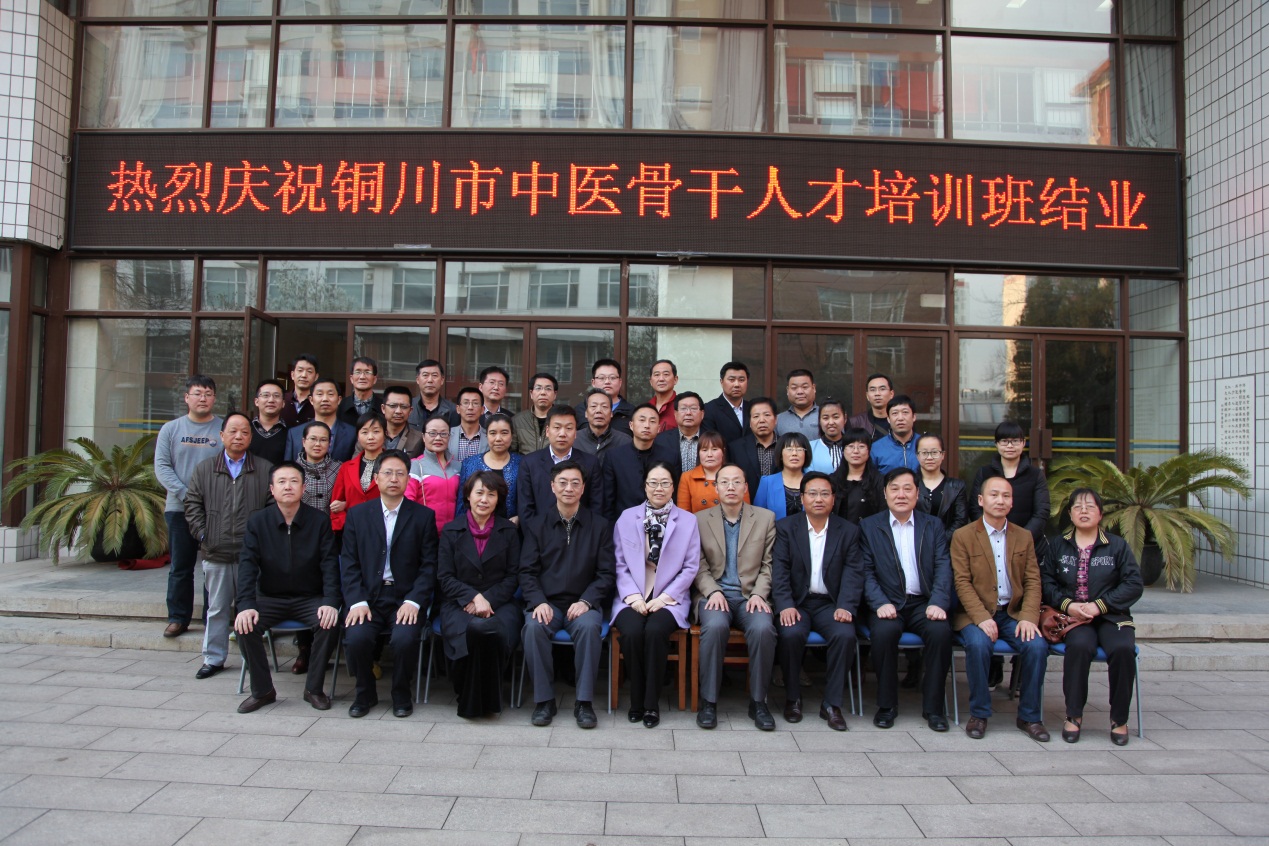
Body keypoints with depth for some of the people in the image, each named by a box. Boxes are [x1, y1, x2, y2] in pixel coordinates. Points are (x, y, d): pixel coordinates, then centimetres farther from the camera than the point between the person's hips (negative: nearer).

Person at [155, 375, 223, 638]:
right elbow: (161, 466, 2)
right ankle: (178, 618, 16)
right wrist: (186, 494, -11)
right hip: (179, 508, 2)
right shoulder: (171, 429, 9)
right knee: (180, 567, 7)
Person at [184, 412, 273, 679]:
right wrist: (203, 534, -1)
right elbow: (192, 505, 9)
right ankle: (213, 658, 22)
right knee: (217, 609, 11)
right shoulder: (204, 469, 9)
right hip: (215, 553, 2)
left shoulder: (265, 470, 3)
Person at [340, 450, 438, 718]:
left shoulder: (423, 516, 6)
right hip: (367, 598, 1)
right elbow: (349, 563, 4)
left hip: (406, 598, -1)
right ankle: (365, 693, 5)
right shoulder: (357, 514, 10)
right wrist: (357, 602, -10)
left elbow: (429, 565, 1)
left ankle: (401, 694, 2)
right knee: (356, 637, -25)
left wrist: (413, 601, -13)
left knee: (405, 639, -28)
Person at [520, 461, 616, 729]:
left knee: (589, 627, -33)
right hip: (546, 602, 1)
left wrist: (586, 601, -13)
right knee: (534, 627, -31)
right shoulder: (536, 525, 11)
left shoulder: (600, 526, 8)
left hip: (583, 603, -1)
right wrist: (538, 602, -14)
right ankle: (544, 699, -15)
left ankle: (584, 702, -19)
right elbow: (527, 571, 4)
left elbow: (607, 573, 3)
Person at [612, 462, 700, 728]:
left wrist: (665, 597, -8)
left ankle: (651, 703, -13)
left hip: (668, 599, -1)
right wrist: (633, 596, -9)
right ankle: (635, 701, -8)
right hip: (632, 598, 1)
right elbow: (619, 564, 6)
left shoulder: (688, 521, 8)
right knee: (632, 632, -29)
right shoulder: (627, 517, 11)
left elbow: (690, 567, 3)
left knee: (655, 631, -31)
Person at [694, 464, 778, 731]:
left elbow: (768, 564, 7)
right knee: (715, 626, -33)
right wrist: (713, 592, -11)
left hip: (750, 595, 1)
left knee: (763, 628, -31)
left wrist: (758, 594, -7)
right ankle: (708, 701, -18)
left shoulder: (765, 518, 10)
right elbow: (699, 565, 5)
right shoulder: (700, 519, 9)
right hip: (714, 594, 0)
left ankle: (758, 702, -13)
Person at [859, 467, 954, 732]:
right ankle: (887, 704, -12)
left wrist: (938, 602, -14)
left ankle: (933, 706, -10)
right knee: (885, 630, -32)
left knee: (941, 631, -29)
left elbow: (943, 568, 3)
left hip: (923, 603, 2)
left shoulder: (933, 526, 14)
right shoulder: (869, 526, 9)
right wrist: (881, 603, -16)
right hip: (888, 603, -1)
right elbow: (866, 571, 0)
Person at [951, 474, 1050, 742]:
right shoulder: (962, 536, 0)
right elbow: (962, 582, -7)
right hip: (977, 613, -3)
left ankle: (1029, 716, -4)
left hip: (1014, 613, 3)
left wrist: (1028, 617, -11)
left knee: (1037, 646, -24)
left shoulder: (1024, 537, 12)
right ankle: (979, 714, -12)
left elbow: (1033, 581, 5)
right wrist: (982, 618, -20)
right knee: (978, 644, -32)